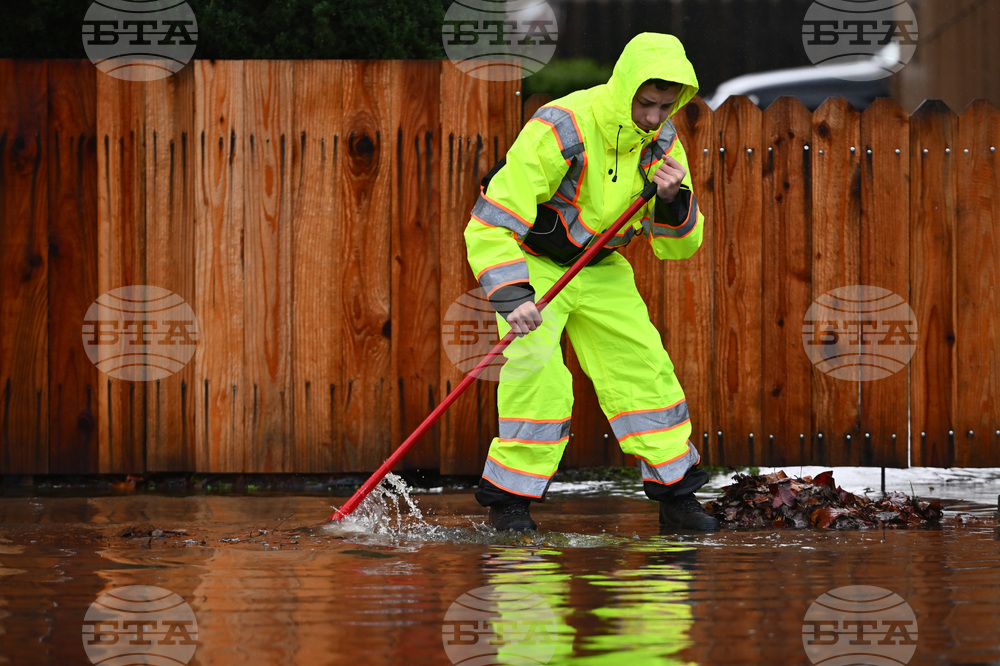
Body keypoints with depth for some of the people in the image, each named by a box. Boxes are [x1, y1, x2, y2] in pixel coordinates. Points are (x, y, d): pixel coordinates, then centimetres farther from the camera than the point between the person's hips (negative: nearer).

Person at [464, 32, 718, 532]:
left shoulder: (662, 142, -10)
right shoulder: (559, 130, -30)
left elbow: (677, 247, -3)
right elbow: (489, 223, -30)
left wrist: (673, 201, -24)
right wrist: (513, 297, -41)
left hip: (601, 269, 6)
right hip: (532, 264, -5)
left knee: (644, 366, -1)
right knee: (539, 378, -20)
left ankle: (676, 497, 11)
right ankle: (507, 500, -6)